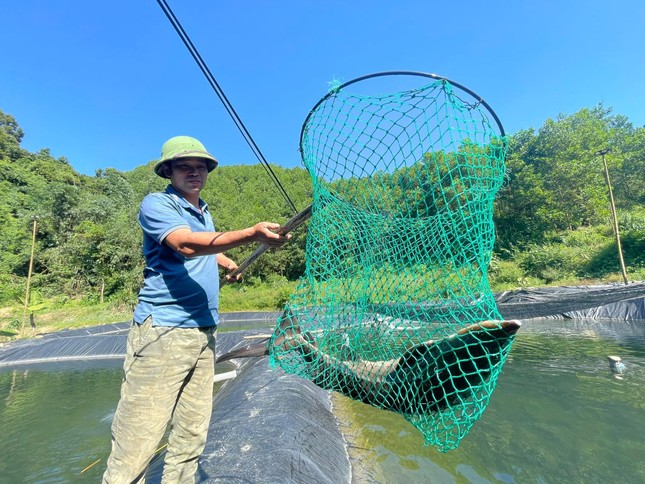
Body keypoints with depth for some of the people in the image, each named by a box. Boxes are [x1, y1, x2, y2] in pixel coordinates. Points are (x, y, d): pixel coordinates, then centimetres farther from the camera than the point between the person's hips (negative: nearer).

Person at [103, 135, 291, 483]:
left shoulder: (204, 213, 18)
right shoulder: (156, 204, -5)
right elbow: (187, 245, -26)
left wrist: (228, 263, 27)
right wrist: (251, 234, -36)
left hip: (205, 333, 7)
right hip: (162, 332, -7)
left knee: (191, 437, 11)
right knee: (136, 446, -5)